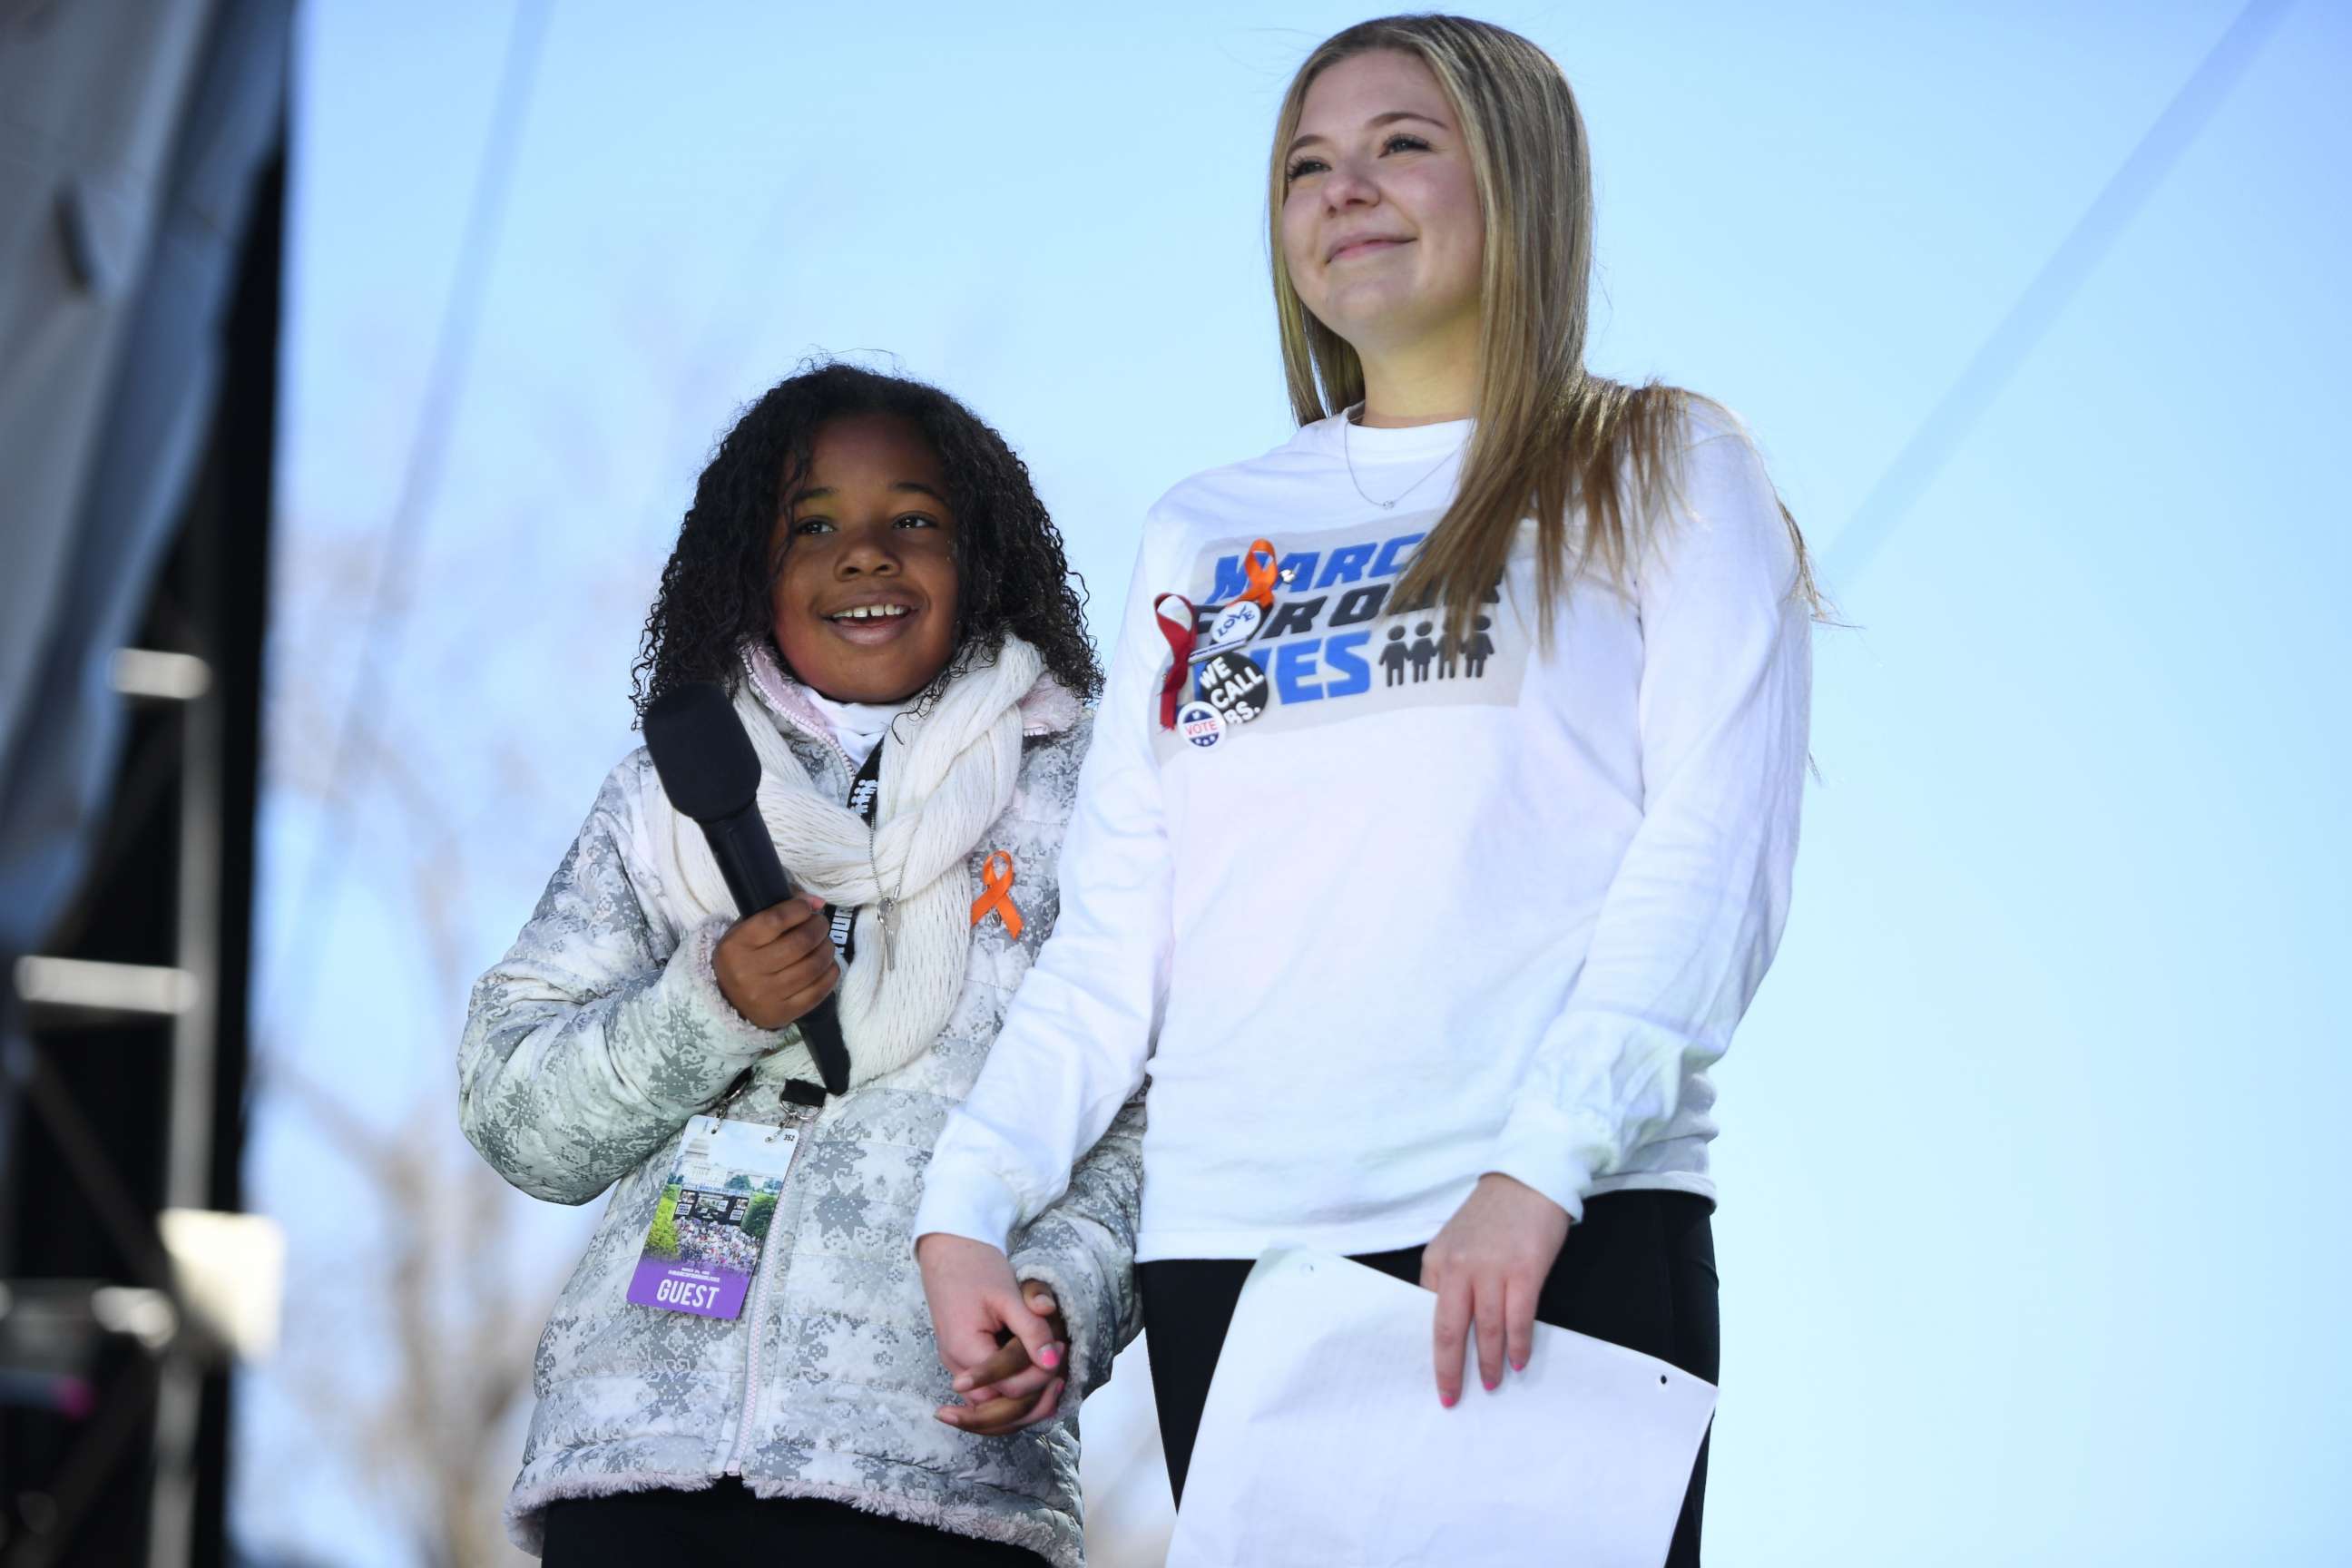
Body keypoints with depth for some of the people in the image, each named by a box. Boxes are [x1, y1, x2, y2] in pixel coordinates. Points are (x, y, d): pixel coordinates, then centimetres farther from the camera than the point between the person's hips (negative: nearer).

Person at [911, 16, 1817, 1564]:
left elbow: (1716, 854, -4)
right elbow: (1112, 928, 18)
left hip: (1567, 1243, -3)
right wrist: (969, 1199, 3)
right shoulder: (1207, 533, 21)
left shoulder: (1660, 475, 9)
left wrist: (1538, 1170, -17)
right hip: (1227, 1248, 4)